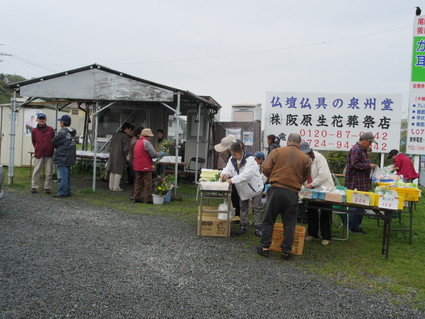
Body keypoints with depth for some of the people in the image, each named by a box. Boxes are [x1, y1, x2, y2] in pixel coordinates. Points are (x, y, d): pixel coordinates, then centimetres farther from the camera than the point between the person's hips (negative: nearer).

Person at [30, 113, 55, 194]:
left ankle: (47, 188, 12)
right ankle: (34, 187, 8)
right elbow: (34, 142, 16)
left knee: (48, 172, 3)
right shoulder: (34, 131, 4)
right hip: (39, 154, 0)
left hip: (49, 154, 0)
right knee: (36, 171, -2)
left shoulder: (51, 130, 4)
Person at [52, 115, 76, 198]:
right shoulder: (72, 132, 10)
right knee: (67, 175, 14)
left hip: (62, 157, -9)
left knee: (63, 176, -4)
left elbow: (53, 142, -8)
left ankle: (62, 192, 0)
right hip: (69, 158, 9)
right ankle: (67, 191, 20)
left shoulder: (63, 132, -16)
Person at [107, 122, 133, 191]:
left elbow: (111, 145, 17)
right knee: (118, 171, -1)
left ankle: (111, 186, 19)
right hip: (120, 156, -8)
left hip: (112, 155, 8)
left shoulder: (115, 134, 11)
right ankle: (116, 187, 2)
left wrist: (110, 152, 24)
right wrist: (126, 155, -12)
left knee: (112, 171, 12)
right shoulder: (125, 136, -11)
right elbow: (125, 147, -15)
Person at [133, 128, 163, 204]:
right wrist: (160, 154, 3)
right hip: (145, 166, -8)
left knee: (138, 182, 15)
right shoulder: (146, 142, -13)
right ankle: (148, 199, 1)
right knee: (148, 183, -2)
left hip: (137, 166, 8)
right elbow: (153, 154, -16)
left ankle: (136, 198, 17)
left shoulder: (137, 142, 15)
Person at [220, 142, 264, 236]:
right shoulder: (232, 159, -6)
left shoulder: (250, 159, -27)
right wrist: (224, 174, -32)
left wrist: (233, 180, -40)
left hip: (255, 187, -6)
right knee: (243, 208, 15)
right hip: (242, 188, 6)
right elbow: (228, 169, -7)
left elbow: (246, 174, -36)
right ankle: (243, 226, 26)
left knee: (257, 208, 4)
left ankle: (258, 228, 13)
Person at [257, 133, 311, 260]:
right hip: (292, 193, 1)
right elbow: (305, 178, 9)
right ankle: (286, 251, 15)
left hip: (275, 190, -1)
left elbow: (265, 168, -5)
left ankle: (265, 247, 15)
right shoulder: (305, 158, 4)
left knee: (269, 220, 11)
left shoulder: (276, 151, 0)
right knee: (289, 223, 11)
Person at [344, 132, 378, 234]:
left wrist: (370, 166, 14)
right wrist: (369, 166, -18)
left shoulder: (363, 150, 19)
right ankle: (354, 226, 2)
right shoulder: (356, 149, -14)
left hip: (362, 183, 10)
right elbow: (355, 164, -22)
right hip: (357, 183, -10)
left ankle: (355, 225, 21)